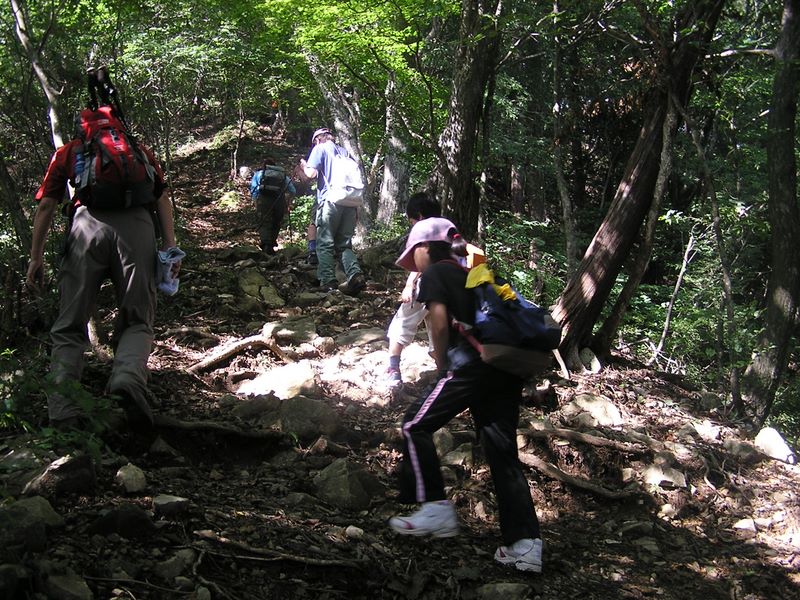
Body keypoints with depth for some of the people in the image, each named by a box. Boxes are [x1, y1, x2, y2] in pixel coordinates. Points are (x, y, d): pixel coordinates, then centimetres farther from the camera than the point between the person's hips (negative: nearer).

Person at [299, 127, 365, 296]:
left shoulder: (319, 149, 6)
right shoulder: (345, 152, 22)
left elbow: (311, 173, -7)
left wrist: (304, 166, 15)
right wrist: (356, 208, 22)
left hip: (330, 201, -5)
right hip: (350, 203, 5)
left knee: (325, 244, 0)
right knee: (344, 244, 8)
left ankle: (328, 281, -9)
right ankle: (355, 274, -13)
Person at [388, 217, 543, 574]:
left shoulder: (434, 273, 6)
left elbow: (440, 322, -6)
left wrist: (440, 362, 8)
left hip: (470, 365, -7)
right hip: (507, 368, 7)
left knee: (416, 426, 7)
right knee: (502, 450, 6)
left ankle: (436, 509, 2)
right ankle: (526, 543, 0)